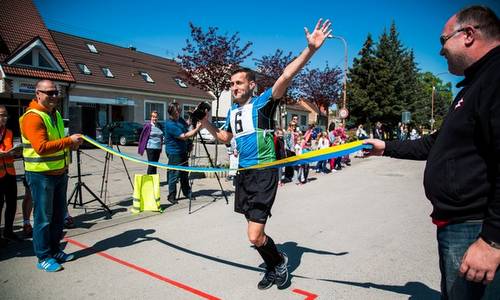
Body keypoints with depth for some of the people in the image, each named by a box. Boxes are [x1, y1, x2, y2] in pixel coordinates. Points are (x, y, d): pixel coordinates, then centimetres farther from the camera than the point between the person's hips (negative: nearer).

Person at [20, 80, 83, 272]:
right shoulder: (33, 117, -16)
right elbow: (41, 147, -27)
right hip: (41, 175, -8)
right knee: (43, 218, 2)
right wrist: (69, 140, -25)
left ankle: (54, 250, 29)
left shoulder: (55, 114, 13)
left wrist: (72, 145, 9)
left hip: (60, 173, 9)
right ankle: (43, 257, 15)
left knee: (59, 215, 15)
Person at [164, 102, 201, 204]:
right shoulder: (170, 124, -22)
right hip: (174, 153, -9)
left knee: (184, 173, 18)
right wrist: (196, 129, -19)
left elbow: (186, 126, 25)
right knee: (174, 175, -2)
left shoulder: (180, 119, 5)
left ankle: (187, 192, 30)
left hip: (183, 151, 9)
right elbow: (184, 136, -24)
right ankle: (171, 196, 9)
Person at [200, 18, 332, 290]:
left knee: (254, 236, -11)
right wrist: (206, 123, 13)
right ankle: (274, 268, 40)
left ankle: (279, 262, 21)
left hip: (264, 173, -7)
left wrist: (310, 50, -35)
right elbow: (225, 137, 29)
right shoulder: (232, 111, 13)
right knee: (255, 232, 16)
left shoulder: (262, 102, -7)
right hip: (243, 174, 7)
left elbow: (285, 77, -23)